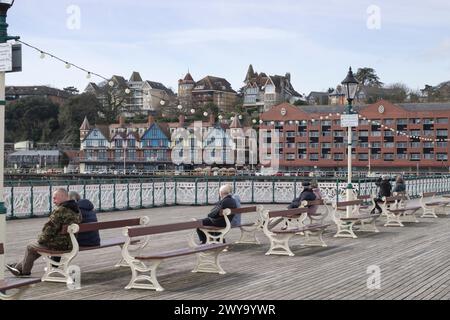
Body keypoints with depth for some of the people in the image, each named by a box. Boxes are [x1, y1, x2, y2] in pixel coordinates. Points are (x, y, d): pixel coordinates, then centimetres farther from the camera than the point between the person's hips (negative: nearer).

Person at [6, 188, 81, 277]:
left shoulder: (60, 210, -23)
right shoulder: (77, 210, 5)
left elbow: (49, 228, -22)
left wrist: (41, 239, -3)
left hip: (58, 245, -9)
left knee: (30, 247, 17)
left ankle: (25, 270, 36)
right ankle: (18, 267, 38)